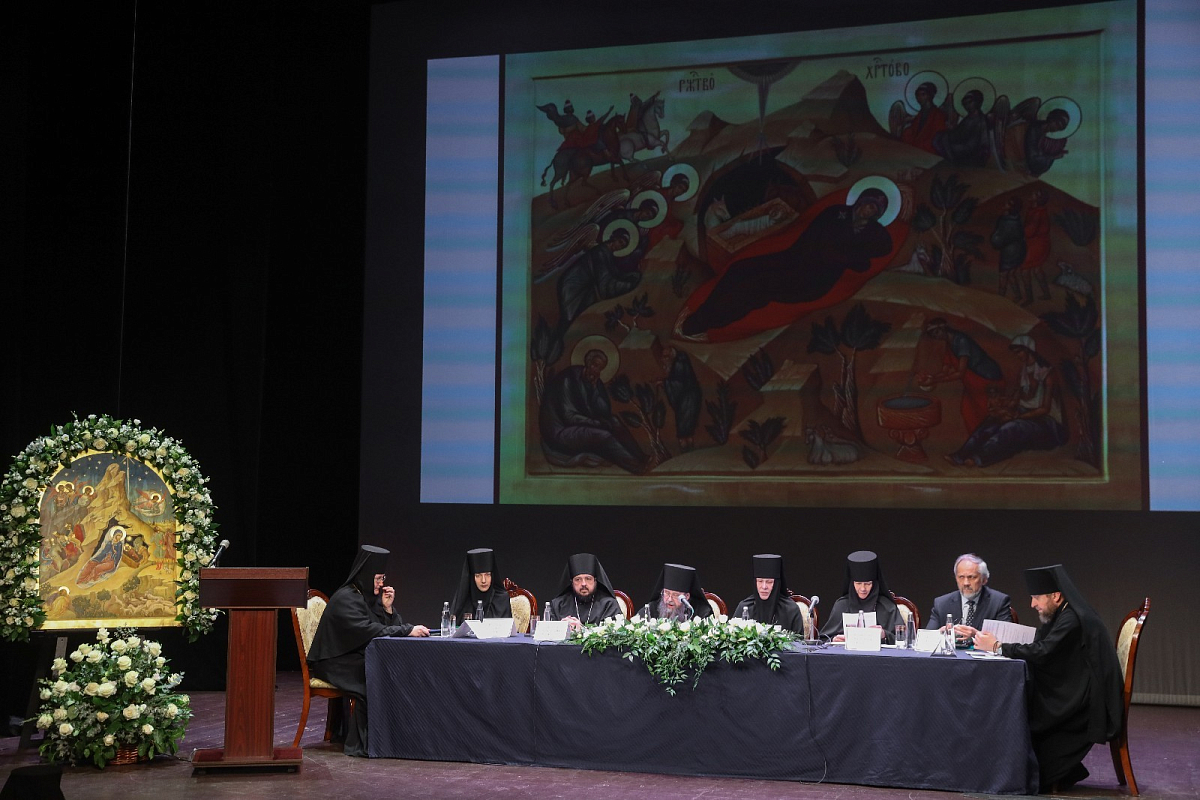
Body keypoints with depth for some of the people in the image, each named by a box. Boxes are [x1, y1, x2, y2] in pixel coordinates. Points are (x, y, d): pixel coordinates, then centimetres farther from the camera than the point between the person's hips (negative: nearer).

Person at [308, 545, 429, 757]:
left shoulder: (366, 596, 12)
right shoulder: (346, 598, -17)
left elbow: (386, 627, 11)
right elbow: (368, 631, -29)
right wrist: (408, 630, -30)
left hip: (356, 657, 8)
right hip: (334, 662, -8)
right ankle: (358, 744, -24)